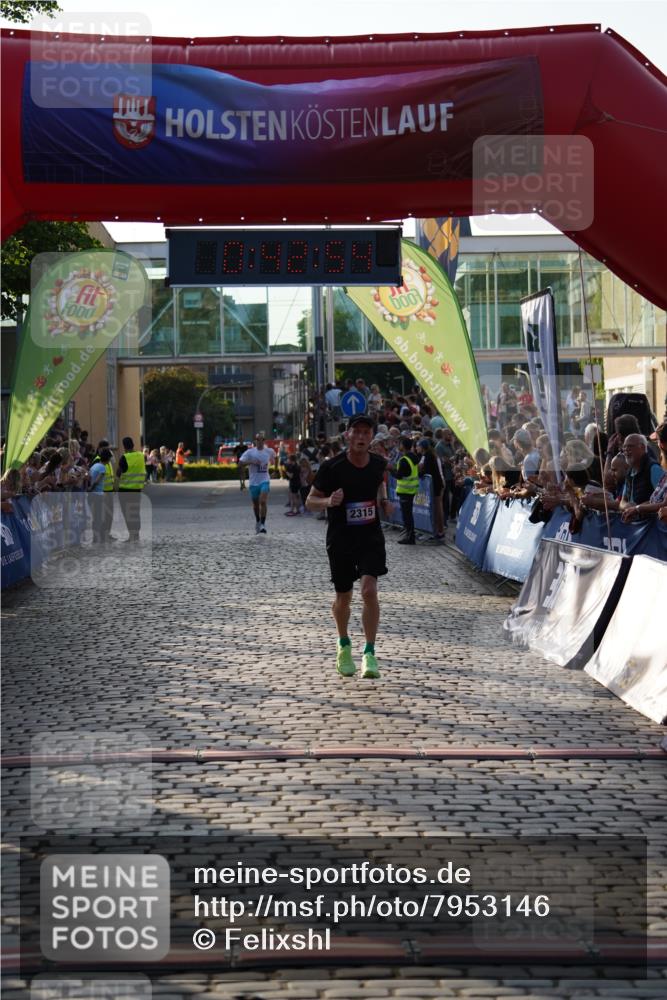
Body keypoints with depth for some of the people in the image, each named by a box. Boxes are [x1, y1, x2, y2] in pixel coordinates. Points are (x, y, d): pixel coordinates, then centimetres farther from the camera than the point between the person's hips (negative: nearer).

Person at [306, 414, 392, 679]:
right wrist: (328, 501, -27)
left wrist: (384, 501, 3)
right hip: (340, 539, -1)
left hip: (371, 537, 1)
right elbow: (310, 501, -6)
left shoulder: (378, 463, -1)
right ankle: (344, 645, 38)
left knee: (369, 590, -18)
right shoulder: (332, 467, -12)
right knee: (343, 598, 10)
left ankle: (370, 653, -12)